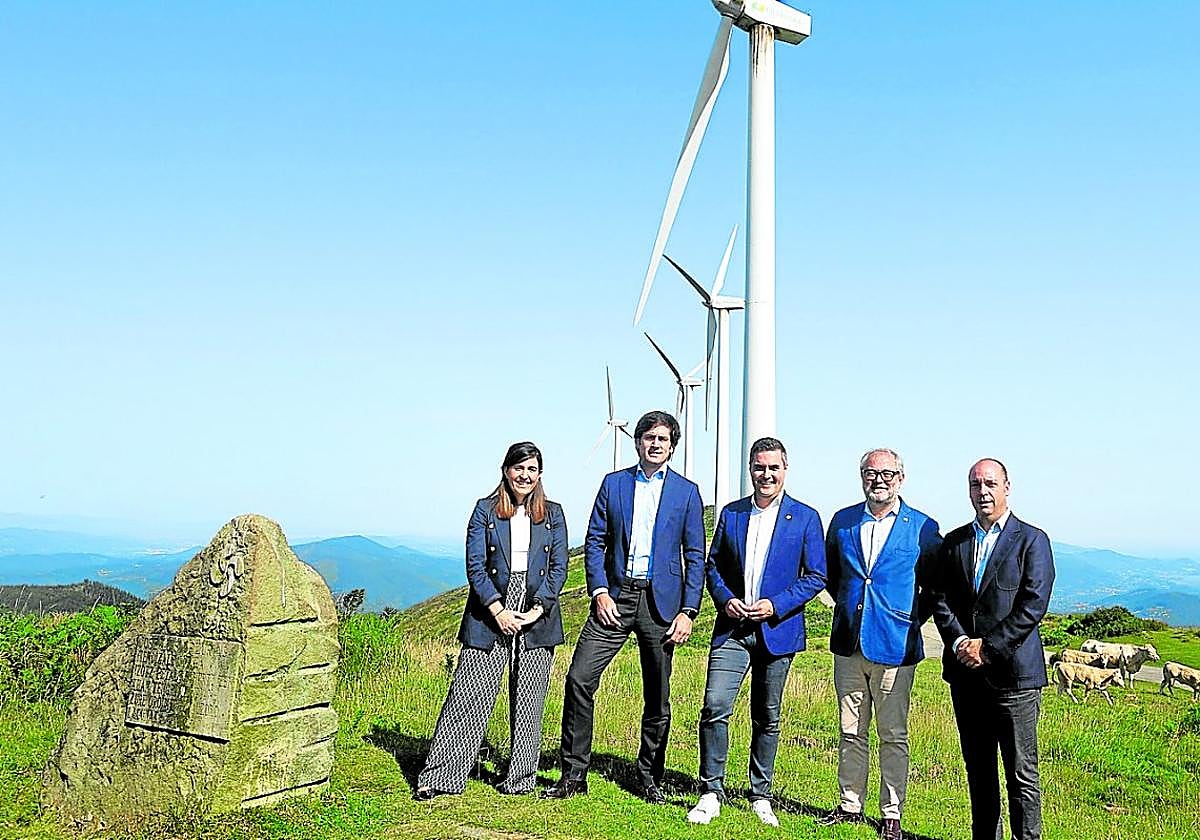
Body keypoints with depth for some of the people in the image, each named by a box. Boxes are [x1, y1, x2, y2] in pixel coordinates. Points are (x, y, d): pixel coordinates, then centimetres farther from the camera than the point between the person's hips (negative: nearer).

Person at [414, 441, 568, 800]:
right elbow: (475, 566, -2)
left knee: (528, 702, 6)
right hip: (490, 612, -2)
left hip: (537, 616, 2)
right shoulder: (486, 510, 4)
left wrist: (537, 609, -6)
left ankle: (521, 779, 18)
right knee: (469, 695, -3)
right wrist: (498, 610, -11)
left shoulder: (552, 514, 9)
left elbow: (559, 568, 5)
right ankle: (438, 777, 2)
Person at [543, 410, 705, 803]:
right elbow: (595, 542, 7)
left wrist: (688, 612, -5)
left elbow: (695, 557, 3)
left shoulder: (686, 491, 5)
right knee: (579, 678, -8)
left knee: (657, 697, 7)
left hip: (661, 601, -1)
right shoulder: (613, 483, 8)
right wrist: (599, 592, -6)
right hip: (615, 597, 1)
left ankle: (649, 778, 23)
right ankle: (574, 774, 3)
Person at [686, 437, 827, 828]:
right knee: (714, 707, -10)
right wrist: (725, 600, -6)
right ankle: (711, 793, 3)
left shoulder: (805, 517, 0)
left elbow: (816, 576, -1)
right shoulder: (730, 513, 8)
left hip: (777, 631, -1)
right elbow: (713, 564, 13)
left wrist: (776, 605, -12)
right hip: (732, 629, 1)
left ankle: (760, 797, 23)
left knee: (767, 718, 9)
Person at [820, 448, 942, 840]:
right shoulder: (843, 521, 6)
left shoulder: (923, 528, -3)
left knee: (894, 736, 5)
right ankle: (849, 805, 23)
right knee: (851, 731, 12)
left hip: (894, 646, -3)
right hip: (849, 644, 3)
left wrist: (912, 619, 0)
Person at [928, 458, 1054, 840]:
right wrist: (959, 643, -9)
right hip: (965, 673, 5)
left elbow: (1032, 606, -11)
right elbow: (941, 600, 7)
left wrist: (988, 647, -13)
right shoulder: (954, 542, 12)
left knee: (1021, 773, 0)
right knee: (977, 767, 14)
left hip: (1013, 673, -5)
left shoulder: (1032, 540, -2)